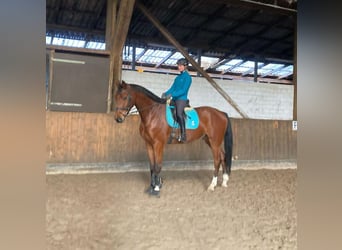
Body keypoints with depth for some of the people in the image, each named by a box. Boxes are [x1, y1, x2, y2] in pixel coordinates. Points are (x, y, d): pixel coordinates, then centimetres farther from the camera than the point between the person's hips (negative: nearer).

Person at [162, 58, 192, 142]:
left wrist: (172, 94, -22)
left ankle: (183, 135, -30)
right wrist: (166, 93, -3)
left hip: (182, 99, -9)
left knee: (179, 114, -31)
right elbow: (172, 88, 16)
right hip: (174, 99, 9)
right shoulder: (178, 77, 20)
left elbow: (183, 90, -13)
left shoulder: (187, 77, -3)